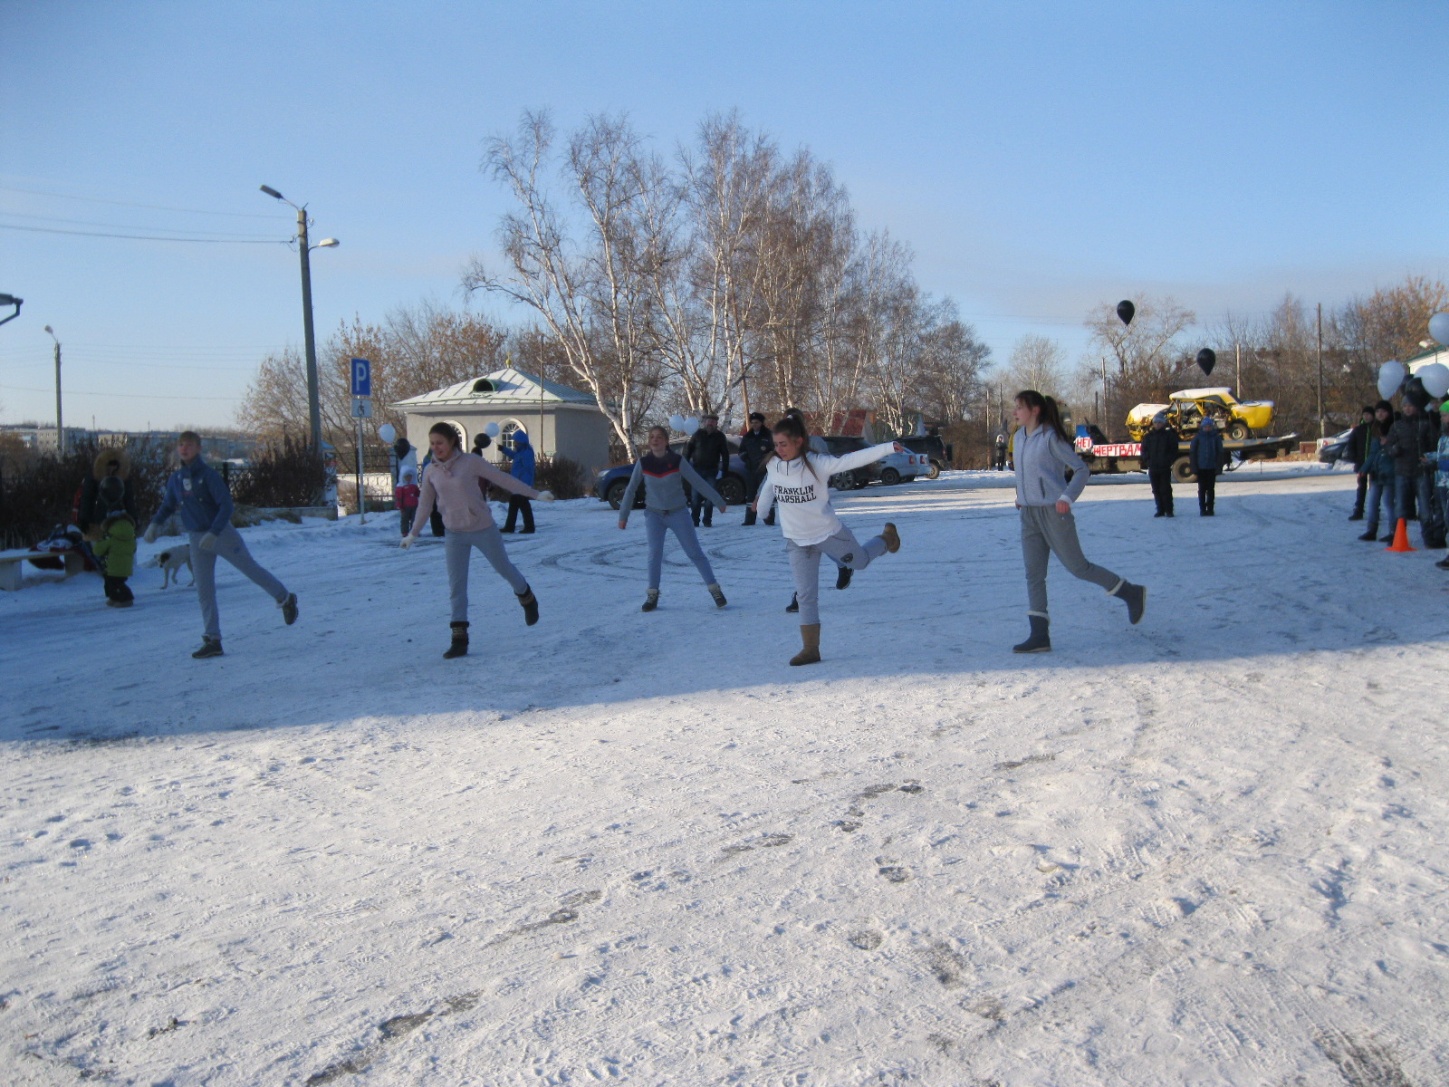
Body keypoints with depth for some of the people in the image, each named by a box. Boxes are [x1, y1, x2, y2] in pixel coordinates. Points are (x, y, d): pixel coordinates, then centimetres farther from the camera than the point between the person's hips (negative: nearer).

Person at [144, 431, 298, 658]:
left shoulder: (209, 474, -13)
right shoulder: (175, 479, 3)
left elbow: (226, 505, -17)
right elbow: (167, 506, 17)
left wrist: (213, 533, -26)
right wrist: (155, 524, -2)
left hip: (221, 533, -5)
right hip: (197, 539, 5)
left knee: (251, 569, 7)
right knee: (204, 591, 3)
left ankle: (285, 599, 30)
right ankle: (212, 640, 8)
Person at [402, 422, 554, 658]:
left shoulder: (471, 462, -12)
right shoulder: (431, 472, -1)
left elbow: (503, 479, -7)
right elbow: (425, 504, 10)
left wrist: (536, 494, -5)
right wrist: (413, 533, 15)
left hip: (483, 529, -3)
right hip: (454, 535, 3)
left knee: (503, 568, 16)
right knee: (456, 585, -2)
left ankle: (526, 597, 46)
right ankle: (459, 638, 1)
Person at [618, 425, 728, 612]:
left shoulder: (678, 461, -11)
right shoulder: (643, 463, -6)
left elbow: (698, 482, -5)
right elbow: (631, 489, 4)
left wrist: (718, 501, 0)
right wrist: (623, 515, 6)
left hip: (678, 513, -1)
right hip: (654, 514, 1)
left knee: (695, 552, -1)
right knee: (655, 553, -9)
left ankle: (715, 589, 8)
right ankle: (652, 594, 4)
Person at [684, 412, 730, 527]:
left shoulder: (719, 436, 2)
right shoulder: (698, 434, 2)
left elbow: (725, 454, 2)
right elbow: (688, 450, 3)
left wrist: (724, 470, -5)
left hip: (712, 471, 0)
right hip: (697, 470, 0)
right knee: (696, 497, 1)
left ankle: (707, 521, 6)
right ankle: (694, 520, 8)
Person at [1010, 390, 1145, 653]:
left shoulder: (1051, 437, -11)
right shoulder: (1018, 438, 10)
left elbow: (1081, 469, -9)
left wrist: (1067, 498, -21)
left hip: (1054, 512, -7)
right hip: (1029, 514, 7)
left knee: (1077, 566, 1)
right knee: (1033, 574, 1)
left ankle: (1132, 593, 22)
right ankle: (1039, 636, 1)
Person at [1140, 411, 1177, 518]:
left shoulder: (1169, 435, 1)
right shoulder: (1148, 436, 9)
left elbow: (1173, 450, 1)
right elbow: (1144, 450, 10)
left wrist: (1169, 461, -10)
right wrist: (1147, 461, -4)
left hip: (1165, 468, -3)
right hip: (1152, 468, 3)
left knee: (1165, 489, -4)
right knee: (1156, 490, 7)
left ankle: (1168, 510, 2)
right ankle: (1160, 510, 14)